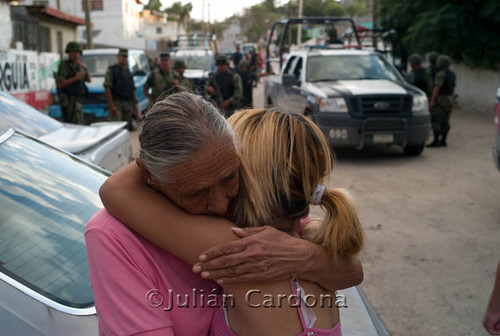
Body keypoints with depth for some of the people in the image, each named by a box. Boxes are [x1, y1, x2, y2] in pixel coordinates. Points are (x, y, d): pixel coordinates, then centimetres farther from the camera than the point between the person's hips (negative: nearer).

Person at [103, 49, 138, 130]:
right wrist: (111, 105, -18)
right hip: (116, 103, -6)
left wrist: (134, 108, 14)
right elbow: (107, 88, -7)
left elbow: (133, 91, 21)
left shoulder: (129, 73, 21)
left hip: (128, 105, 6)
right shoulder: (111, 70, 3)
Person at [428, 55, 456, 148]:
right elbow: (453, 88, 16)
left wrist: (431, 101, -23)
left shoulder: (441, 74, -15)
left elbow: (437, 88, -21)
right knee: (445, 121, 9)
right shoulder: (452, 74, 13)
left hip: (440, 100, -9)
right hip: (449, 100, 9)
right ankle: (443, 141, 11)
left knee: (436, 121, -7)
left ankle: (436, 141, -8)